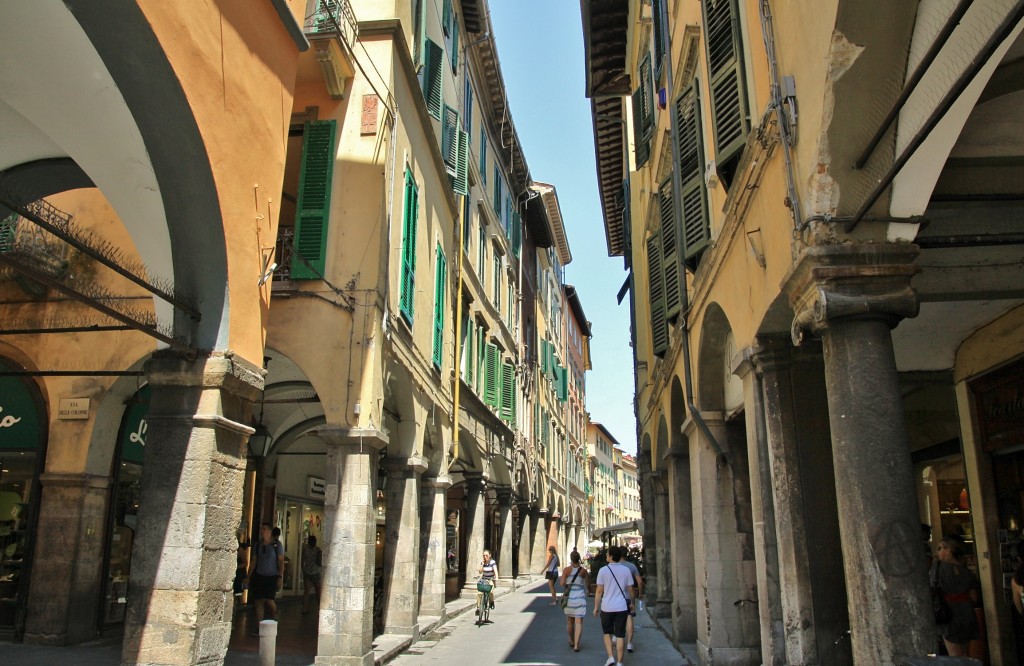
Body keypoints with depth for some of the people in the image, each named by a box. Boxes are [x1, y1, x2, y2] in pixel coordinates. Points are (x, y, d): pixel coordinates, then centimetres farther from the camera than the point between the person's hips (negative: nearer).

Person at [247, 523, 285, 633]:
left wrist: (281, 577, -12)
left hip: (272, 576, -4)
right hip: (259, 576, 4)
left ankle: (274, 615, 23)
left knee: (268, 600, -10)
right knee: (259, 601, 1)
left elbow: (281, 561, -6)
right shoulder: (258, 545, 6)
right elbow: (253, 561, 10)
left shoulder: (277, 544, -5)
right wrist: (249, 577, 7)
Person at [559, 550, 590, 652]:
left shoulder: (567, 570, -7)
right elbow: (588, 585, 3)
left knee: (570, 621, 18)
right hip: (580, 598, -1)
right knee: (579, 622, 0)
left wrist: (559, 580, 9)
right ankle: (576, 645, -9)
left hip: (569, 597, 1)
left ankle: (572, 641, 34)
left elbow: (562, 583, -12)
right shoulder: (583, 570, -4)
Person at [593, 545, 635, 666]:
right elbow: (630, 589, 5)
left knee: (607, 633, 17)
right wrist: (631, 602, 23)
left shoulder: (603, 570, -8)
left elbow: (599, 591, -7)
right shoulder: (626, 570, -1)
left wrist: (596, 607, 2)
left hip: (607, 607, -1)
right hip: (622, 607, 1)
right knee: (620, 635, 6)